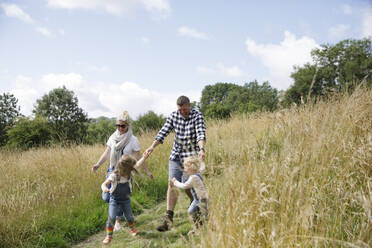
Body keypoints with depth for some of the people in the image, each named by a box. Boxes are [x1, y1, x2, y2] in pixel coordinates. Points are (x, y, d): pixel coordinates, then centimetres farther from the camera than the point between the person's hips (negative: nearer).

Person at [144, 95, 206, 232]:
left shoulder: (197, 116, -11)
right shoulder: (173, 116, 2)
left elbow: (201, 134, -25)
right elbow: (163, 132, -1)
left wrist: (202, 149, -43)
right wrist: (152, 146, -14)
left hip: (191, 156, -4)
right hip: (176, 155, 4)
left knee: (187, 186, -4)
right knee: (172, 184, -4)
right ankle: (168, 218, -3)